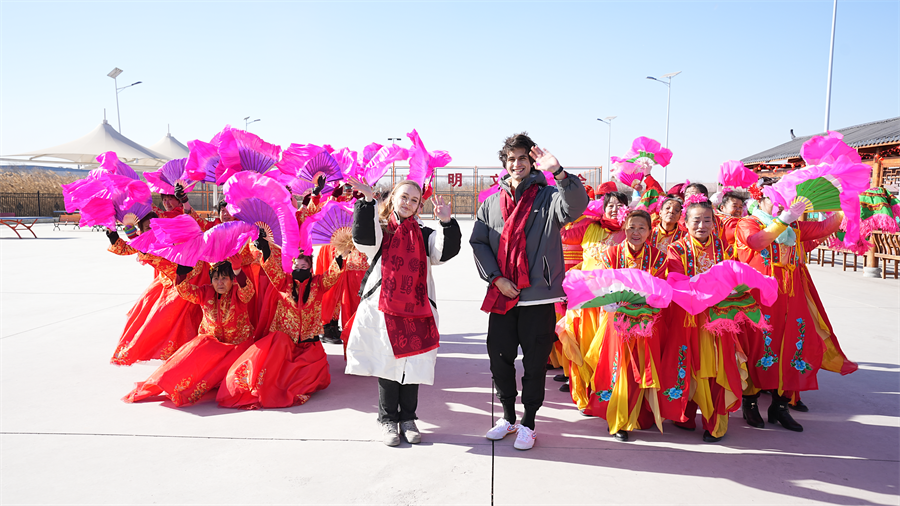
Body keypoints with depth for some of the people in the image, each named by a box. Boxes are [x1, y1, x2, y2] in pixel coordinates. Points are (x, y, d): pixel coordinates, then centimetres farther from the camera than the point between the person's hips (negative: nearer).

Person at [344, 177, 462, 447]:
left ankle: (408, 418, 21)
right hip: (384, 308, -2)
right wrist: (367, 201, -22)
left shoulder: (423, 234, 13)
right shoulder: (380, 229, 7)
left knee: (413, 365, 5)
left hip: (416, 310, 2)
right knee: (387, 365, 3)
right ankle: (388, 420, 17)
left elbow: (446, 250, -2)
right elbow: (363, 237, -16)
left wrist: (447, 222, -16)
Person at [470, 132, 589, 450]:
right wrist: (496, 278, -4)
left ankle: (528, 423, 22)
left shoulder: (548, 197, 0)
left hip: (538, 295, -3)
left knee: (535, 361, 5)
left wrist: (558, 171, -35)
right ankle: (508, 417, 31)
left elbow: (577, 204, -21)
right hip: (502, 294, 3)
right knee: (499, 356, 11)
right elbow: (478, 242, 8)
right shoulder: (492, 203, 10)